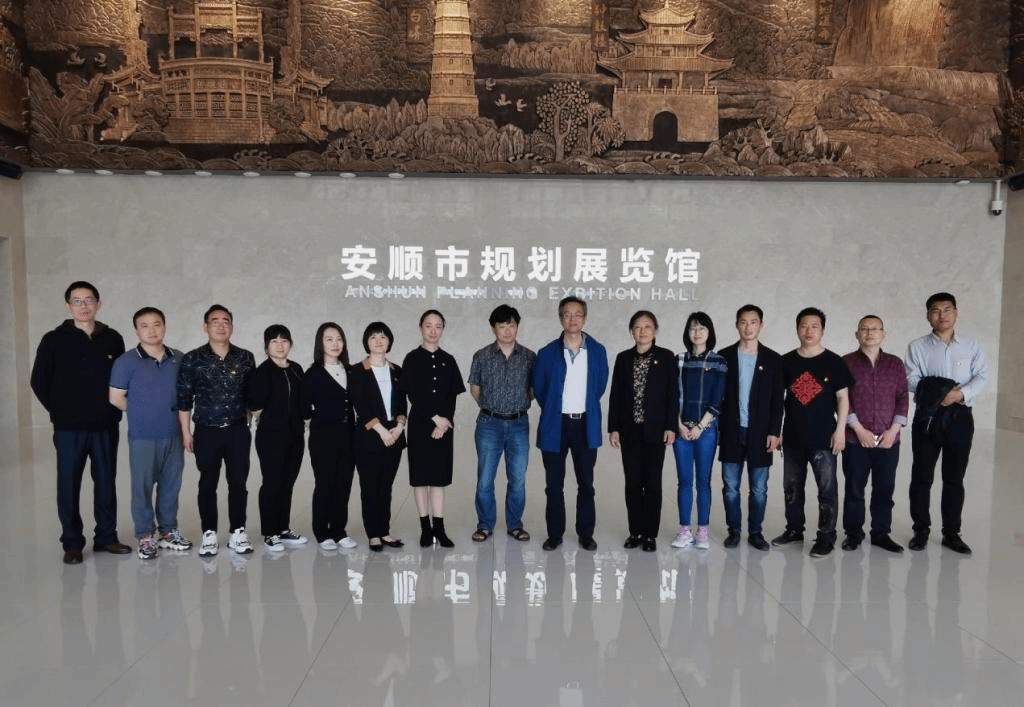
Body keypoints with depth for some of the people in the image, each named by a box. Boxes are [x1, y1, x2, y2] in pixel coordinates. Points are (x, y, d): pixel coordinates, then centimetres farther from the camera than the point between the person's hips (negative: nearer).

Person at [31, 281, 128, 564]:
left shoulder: (113, 339, 4)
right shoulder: (54, 340, -2)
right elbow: (39, 381, 3)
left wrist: (114, 409, 5)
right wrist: (60, 412, 1)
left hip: (106, 426, 2)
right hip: (69, 428, -2)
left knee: (106, 482, 9)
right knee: (69, 485, 3)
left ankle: (106, 537, 21)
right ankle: (72, 543, 15)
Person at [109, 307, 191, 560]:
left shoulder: (178, 359, 4)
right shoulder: (127, 361, -5)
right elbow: (116, 398, -2)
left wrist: (185, 428, 5)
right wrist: (142, 413, 2)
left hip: (174, 435, 3)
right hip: (143, 437, -3)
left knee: (171, 485, 11)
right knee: (142, 487, 4)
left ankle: (168, 531, 25)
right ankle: (145, 536, 18)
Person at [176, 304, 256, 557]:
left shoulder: (245, 358, 3)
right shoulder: (192, 360, -2)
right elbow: (184, 398, 1)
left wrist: (248, 423, 7)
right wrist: (186, 432, 0)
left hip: (238, 431, 1)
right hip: (207, 431, -1)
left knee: (238, 482, 5)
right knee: (208, 483, 7)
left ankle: (238, 532, 15)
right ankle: (209, 534, 17)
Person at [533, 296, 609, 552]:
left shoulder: (597, 351, 2)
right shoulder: (547, 353, 0)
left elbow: (601, 385, 12)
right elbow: (539, 388, 8)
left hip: (586, 425, 0)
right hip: (555, 425, 0)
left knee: (586, 483, 6)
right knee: (554, 484, 6)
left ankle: (586, 534, 18)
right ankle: (554, 534, 17)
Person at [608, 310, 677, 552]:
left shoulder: (666, 357, 0)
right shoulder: (623, 358, 7)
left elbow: (673, 394, -1)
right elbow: (615, 395, 6)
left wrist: (670, 427, -8)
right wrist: (613, 428, 1)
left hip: (655, 430, -2)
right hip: (630, 431, 2)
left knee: (652, 483, 3)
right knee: (632, 483, 6)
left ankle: (650, 534, 12)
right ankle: (635, 531, 17)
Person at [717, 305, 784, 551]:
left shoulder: (773, 359, 3)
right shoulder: (724, 356, 4)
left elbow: (778, 400, 2)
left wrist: (774, 432, -5)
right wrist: (715, 428, -1)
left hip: (760, 433, 0)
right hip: (731, 432, 0)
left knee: (759, 489, 5)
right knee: (730, 487, 5)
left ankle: (755, 532, 18)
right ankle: (733, 530, 17)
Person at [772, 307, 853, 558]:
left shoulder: (834, 362, -1)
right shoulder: (787, 361, 6)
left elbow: (843, 398, 0)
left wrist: (840, 430, -6)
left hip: (824, 437, -3)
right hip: (793, 437, 3)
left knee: (827, 488, -3)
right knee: (792, 487, 13)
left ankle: (826, 537, 8)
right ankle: (794, 530, 27)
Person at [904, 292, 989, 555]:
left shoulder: (972, 346, 7)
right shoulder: (917, 347, 2)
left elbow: (982, 376, -3)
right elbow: (912, 380, -7)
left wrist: (961, 393, -21)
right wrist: (939, 393, -20)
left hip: (960, 417, 1)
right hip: (928, 416, -1)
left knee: (954, 478, 8)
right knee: (921, 476, 3)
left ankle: (951, 533, 19)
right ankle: (921, 530, 16)